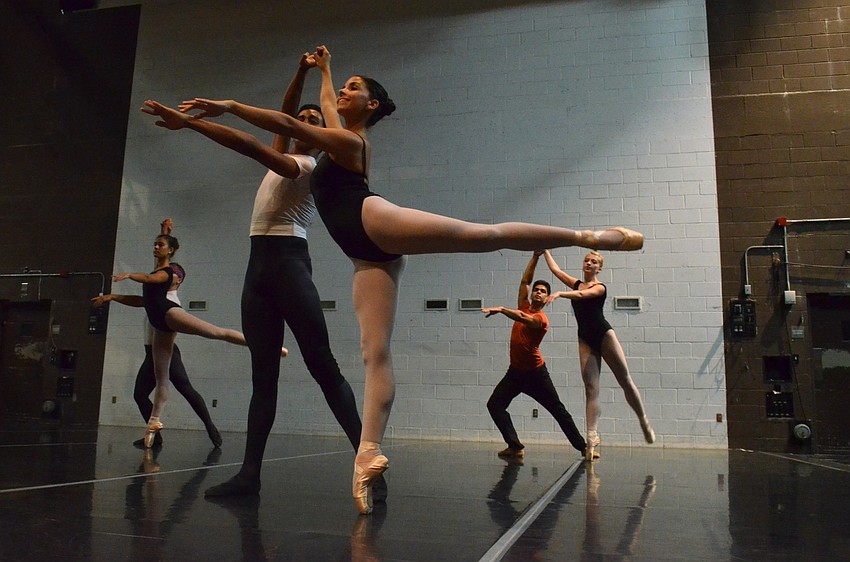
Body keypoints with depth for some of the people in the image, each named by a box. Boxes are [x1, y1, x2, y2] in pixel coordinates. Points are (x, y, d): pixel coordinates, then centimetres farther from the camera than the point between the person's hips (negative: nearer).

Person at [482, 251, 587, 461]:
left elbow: (523, 319, -36)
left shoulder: (541, 319, -15)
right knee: (494, 404, -6)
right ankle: (515, 447, -7)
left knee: (558, 410, 2)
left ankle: (582, 446, 14)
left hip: (536, 372, -6)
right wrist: (535, 257, 5)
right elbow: (525, 281, 7)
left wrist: (501, 309, -44)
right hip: (515, 371, 6)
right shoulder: (524, 306, 5)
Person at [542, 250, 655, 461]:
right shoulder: (577, 284, 15)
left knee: (625, 381, 4)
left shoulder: (600, 287, -1)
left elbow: (582, 295, -22)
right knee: (591, 389, -5)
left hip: (604, 335, -4)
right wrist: (545, 250, 21)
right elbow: (554, 268, 17)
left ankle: (644, 422, 24)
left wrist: (559, 293, -35)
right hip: (585, 340, 4)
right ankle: (592, 438, -13)